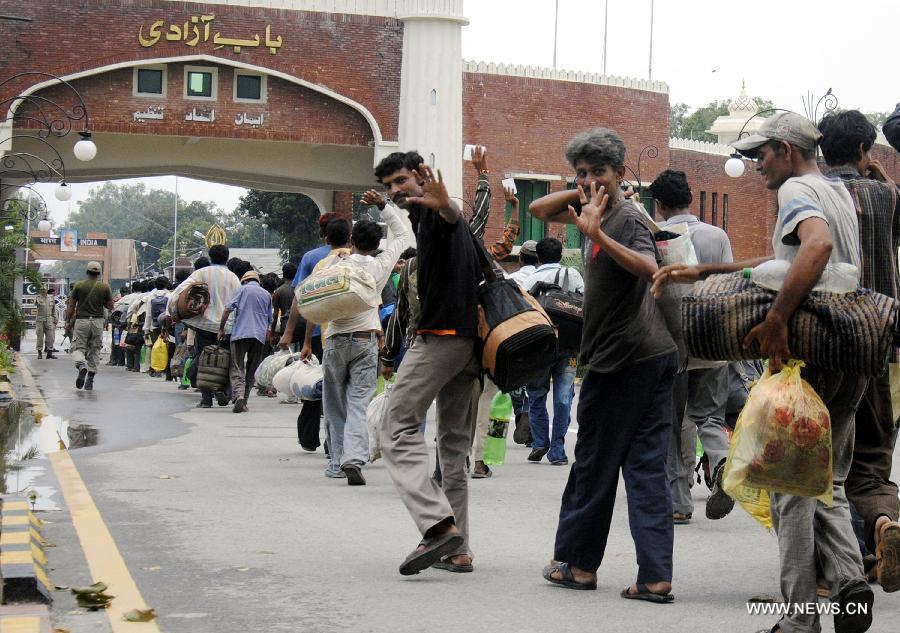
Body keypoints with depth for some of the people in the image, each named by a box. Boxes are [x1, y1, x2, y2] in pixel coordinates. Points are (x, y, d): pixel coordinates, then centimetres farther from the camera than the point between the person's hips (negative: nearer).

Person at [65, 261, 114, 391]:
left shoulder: (79, 285, 0)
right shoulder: (105, 287, 0)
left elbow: (71, 306, 1)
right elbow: (110, 306, 3)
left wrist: (68, 322, 8)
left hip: (81, 320, -1)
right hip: (97, 321, 1)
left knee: (79, 348, 5)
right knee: (95, 350, 10)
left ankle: (82, 366, -27)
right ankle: (90, 380, 7)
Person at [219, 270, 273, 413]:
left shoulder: (242, 289, 5)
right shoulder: (267, 295, 17)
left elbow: (228, 309, -4)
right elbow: (269, 319, 21)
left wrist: (221, 329, 3)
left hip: (241, 333, -3)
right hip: (260, 336, 3)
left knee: (237, 369, -5)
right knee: (252, 370, 11)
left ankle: (239, 395, -27)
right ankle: (244, 402, 10)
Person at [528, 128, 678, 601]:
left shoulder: (627, 217, -14)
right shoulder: (602, 212, 14)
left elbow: (649, 268, -32)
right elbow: (540, 211, 24)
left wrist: (597, 235, -40)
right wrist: (581, 193, 8)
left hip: (623, 359, -9)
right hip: (653, 355, 9)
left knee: (594, 464, 5)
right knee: (647, 466, 4)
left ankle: (577, 562, 18)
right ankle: (655, 577, 2)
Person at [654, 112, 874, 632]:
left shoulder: (797, 189, -8)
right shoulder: (840, 192, 19)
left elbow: (817, 245, -30)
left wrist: (775, 322, -30)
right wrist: (703, 272, 22)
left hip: (806, 351, -8)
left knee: (792, 483, 0)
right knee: (828, 481, 16)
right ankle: (850, 580, -4)